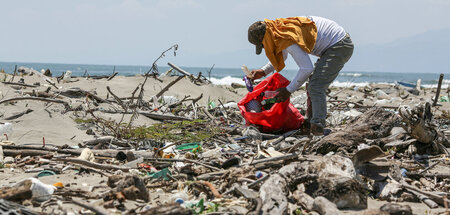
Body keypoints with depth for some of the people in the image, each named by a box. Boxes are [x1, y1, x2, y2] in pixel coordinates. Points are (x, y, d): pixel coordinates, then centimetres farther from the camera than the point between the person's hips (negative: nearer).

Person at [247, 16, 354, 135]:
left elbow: (307, 68, -25)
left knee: (315, 88, -18)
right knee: (313, 86, 14)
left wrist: (288, 90, -15)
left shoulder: (289, 40, -28)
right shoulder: (280, 28, 3)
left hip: (339, 47, -10)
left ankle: (317, 128, -19)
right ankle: (311, 123, 18)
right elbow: (280, 58, 20)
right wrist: (263, 71, 7)